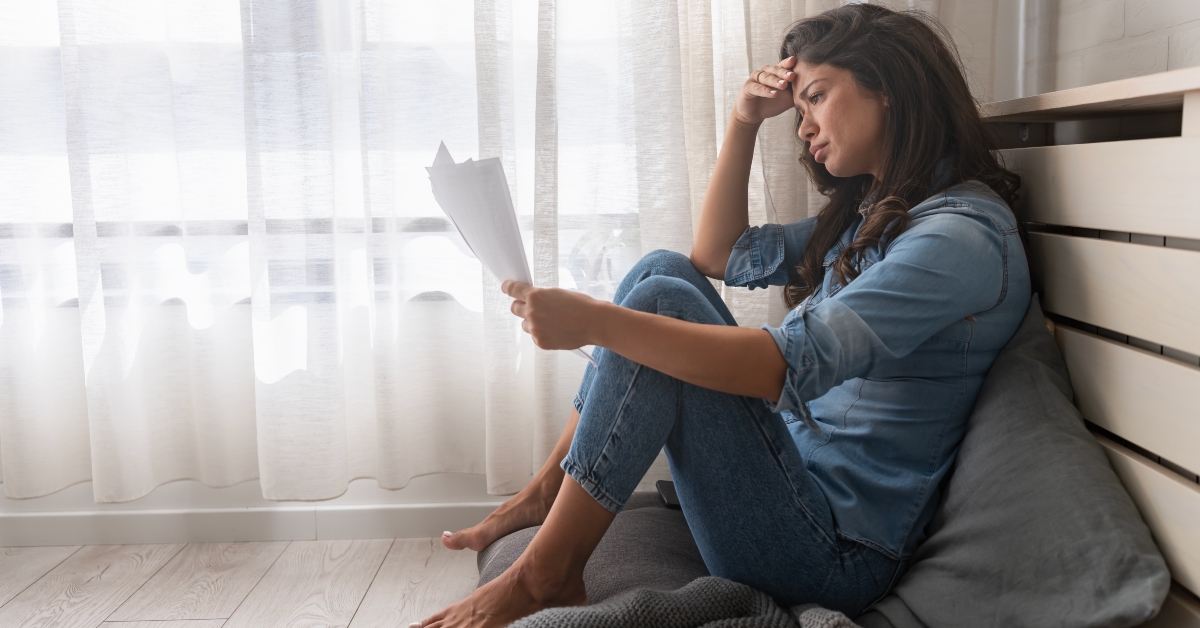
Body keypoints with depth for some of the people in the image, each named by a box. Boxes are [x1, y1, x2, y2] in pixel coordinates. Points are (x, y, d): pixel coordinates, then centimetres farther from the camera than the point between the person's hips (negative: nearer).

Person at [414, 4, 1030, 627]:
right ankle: (547, 493, 4)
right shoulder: (871, 214, 14)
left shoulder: (963, 233, -16)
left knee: (663, 301, -22)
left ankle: (545, 576, -13)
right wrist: (743, 123, 8)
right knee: (664, 268, 3)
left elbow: (793, 366, -29)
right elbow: (721, 256, 19)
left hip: (838, 550, -9)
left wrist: (595, 321, -32)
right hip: (797, 472, 9)